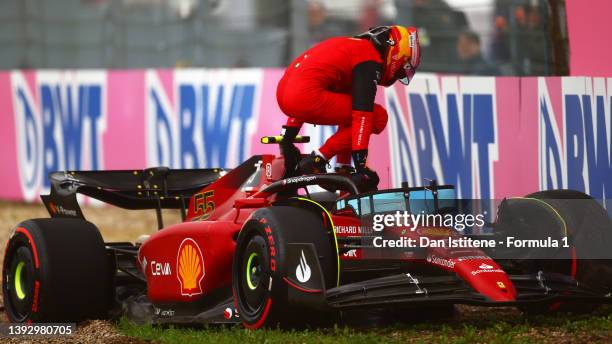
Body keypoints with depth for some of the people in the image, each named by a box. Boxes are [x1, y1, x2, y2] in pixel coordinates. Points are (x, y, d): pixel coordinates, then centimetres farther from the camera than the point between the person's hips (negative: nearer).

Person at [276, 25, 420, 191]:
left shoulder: (353, 47, 27)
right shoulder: (370, 60, -2)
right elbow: (363, 114, -11)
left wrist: (288, 138, 35)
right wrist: (361, 164, -12)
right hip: (307, 96, -10)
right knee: (378, 117, -2)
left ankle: (342, 168, 19)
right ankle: (317, 161, -5)